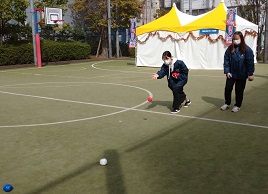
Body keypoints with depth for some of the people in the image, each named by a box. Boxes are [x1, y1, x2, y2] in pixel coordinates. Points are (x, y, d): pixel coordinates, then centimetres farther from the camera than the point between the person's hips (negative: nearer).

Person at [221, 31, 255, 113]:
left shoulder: (247, 50, -12)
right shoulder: (230, 49, -4)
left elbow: (250, 62, -10)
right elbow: (226, 60, -2)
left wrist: (250, 74, -11)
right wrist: (227, 71, -8)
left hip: (242, 75, -2)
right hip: (231, 74, 3)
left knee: (239, 91, 8)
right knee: (227, 89, 6)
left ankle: (237, 105, 23)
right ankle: (227, 103, 26)